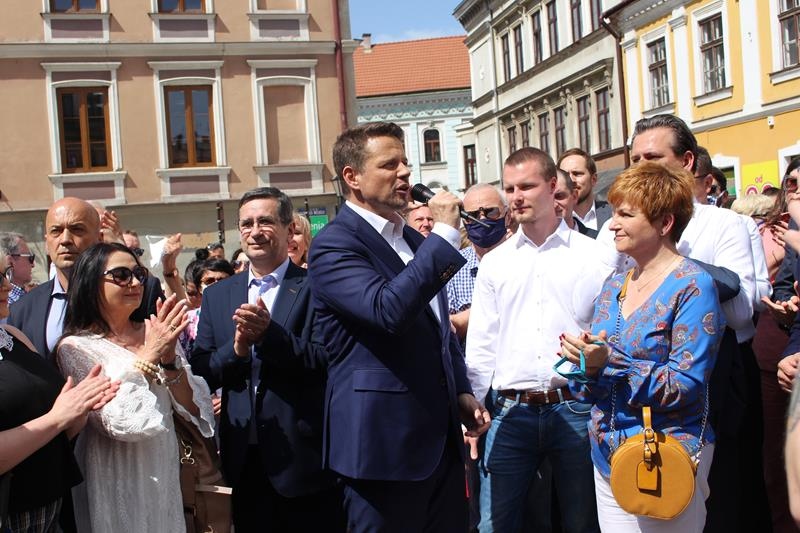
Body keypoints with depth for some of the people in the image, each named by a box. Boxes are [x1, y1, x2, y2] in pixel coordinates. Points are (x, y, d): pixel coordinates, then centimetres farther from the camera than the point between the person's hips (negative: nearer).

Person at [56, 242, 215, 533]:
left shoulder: (158, 335, 2)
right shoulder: (75, 347, -10)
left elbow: (193, 408, -3)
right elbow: (117, 422, -19)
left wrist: (169, 358, -16)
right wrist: (148, 356, -19)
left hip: (167, 477, 5)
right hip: (117, 487, -4)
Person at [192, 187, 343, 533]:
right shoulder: (216, 295, 9)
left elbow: (326, 362, -13)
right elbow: (201, 373, 4)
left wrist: (269, 333, -25)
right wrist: (236, 348, -15)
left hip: (305, 456, -3)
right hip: (246, 461, 4)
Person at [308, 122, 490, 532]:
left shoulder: (414, 239, 15)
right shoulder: (333, 244, -12)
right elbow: (389, 310, -28)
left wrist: (462, 391, 13)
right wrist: (445, 233, -21)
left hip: (441, 436, 8)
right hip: (384, 440, -8)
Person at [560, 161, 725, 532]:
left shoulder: (692, 286, -12)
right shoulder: (614, 287, 8)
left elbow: (686, 386, -18)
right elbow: (590, 389, 10)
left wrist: (611, 361, -26)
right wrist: (584, 360, -12)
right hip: (607, 457, 6)